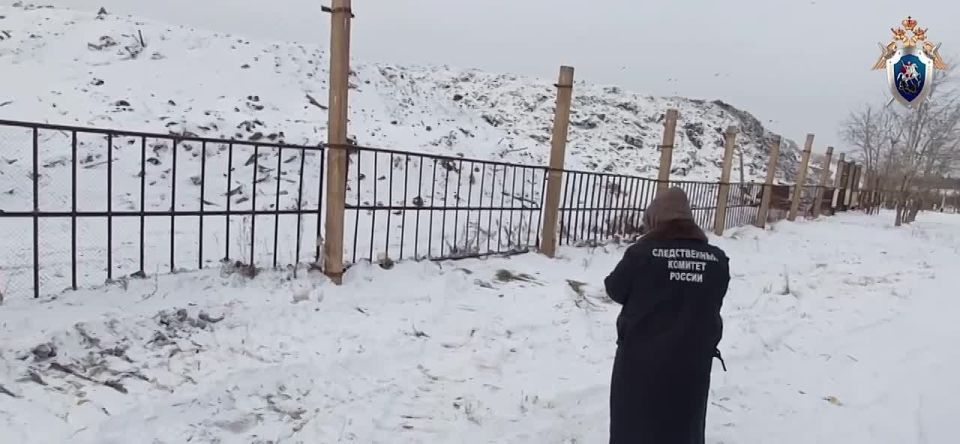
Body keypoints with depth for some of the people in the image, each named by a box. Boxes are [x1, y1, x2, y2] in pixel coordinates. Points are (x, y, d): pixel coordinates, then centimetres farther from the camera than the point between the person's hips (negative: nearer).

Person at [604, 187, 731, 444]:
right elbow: (713, 303, 10)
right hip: (691, 361, 3)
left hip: (642, 359, -3)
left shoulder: (642, 252, -14)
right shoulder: (717, 259, -2)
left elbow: (615, 290, -3)